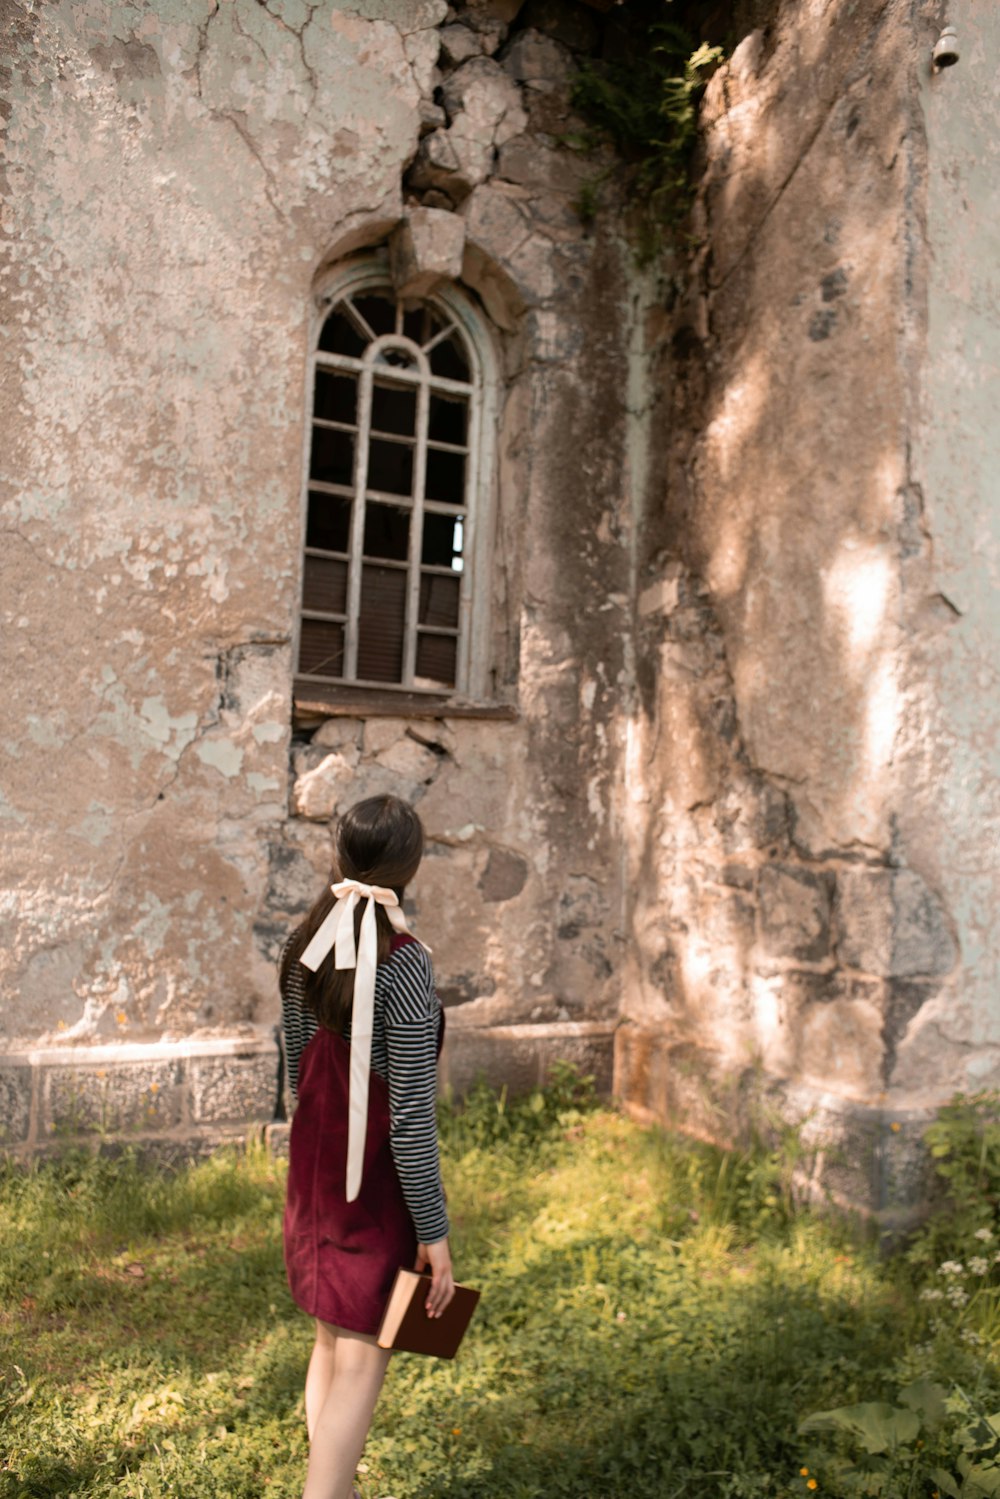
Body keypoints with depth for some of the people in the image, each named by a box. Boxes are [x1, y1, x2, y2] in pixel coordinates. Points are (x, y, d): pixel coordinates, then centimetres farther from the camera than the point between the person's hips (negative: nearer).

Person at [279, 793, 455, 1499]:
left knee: (331, 1341, 21)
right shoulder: (403, 964, -23)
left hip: (313, 1162, 8)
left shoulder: (309, 944, -1)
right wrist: (433, 1230, -13)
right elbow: (411, 1114, -21)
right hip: (375, 1177, -7)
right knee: (362, 1360, 6)